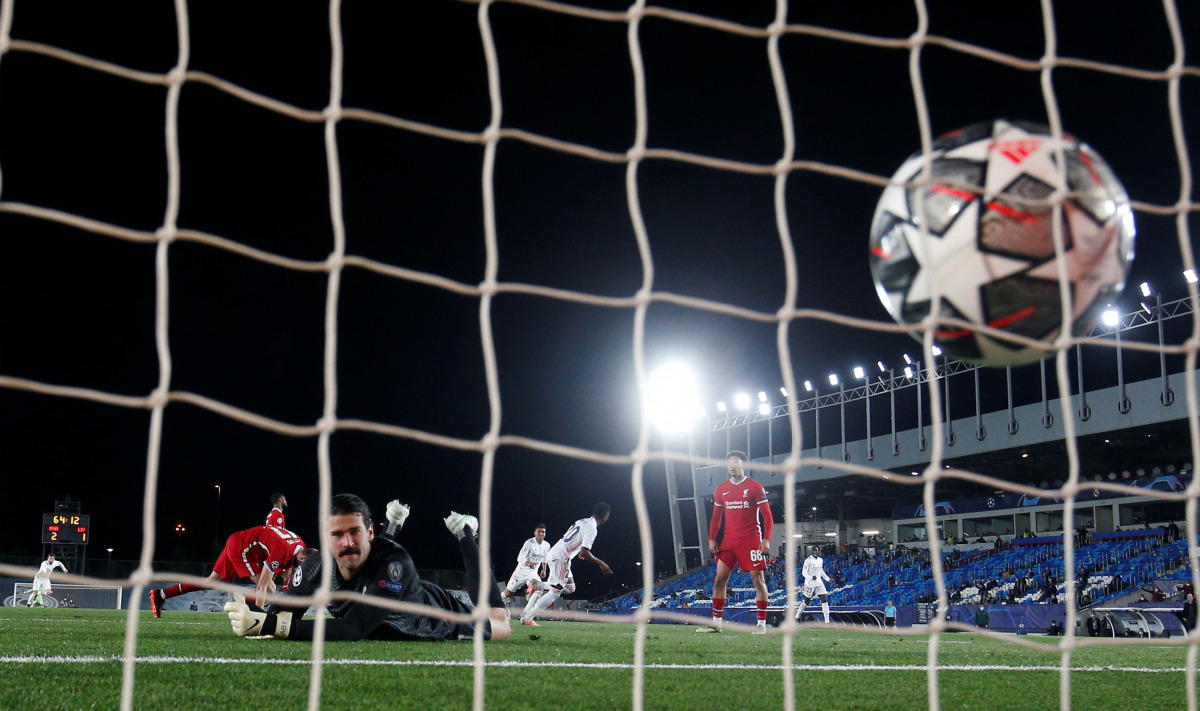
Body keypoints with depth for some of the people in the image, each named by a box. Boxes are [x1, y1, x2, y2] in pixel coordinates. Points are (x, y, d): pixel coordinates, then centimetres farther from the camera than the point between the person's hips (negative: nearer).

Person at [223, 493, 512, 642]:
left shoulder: (394, 565, -49)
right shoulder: (318, 568, -33)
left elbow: (352, 629, -55)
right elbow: (281, 611, -23)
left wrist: (269, 624, -63)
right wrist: (258, 620, -50)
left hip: (444, 619, -5)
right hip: (398, 627, 5)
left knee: (499, 625, 27)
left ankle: (465, 532, 40)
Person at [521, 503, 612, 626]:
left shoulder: (583, 522, 16)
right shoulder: (591, 528, -13)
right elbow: (584, 553, -19)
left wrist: (578, 552, 33)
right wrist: (600, 563, -10)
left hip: (553, 553, 9)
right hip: (560, 557, -9)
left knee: (570, 587, 17)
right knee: (555, 592, -3)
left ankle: (538, 586, 9)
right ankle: (527, 617, -3)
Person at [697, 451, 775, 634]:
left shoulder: (755, 487, -2)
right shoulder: (720, 489, 11)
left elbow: (767, 516, -4)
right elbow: (716, 517, 18)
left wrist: (766, 540, -13)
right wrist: (712, 539, 8)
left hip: (751, 539, -4)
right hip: (728, 540, 5)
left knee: (758, 579, -6)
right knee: (720, 579, 1)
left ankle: (762, 624, -3)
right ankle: (716, 622, 8)